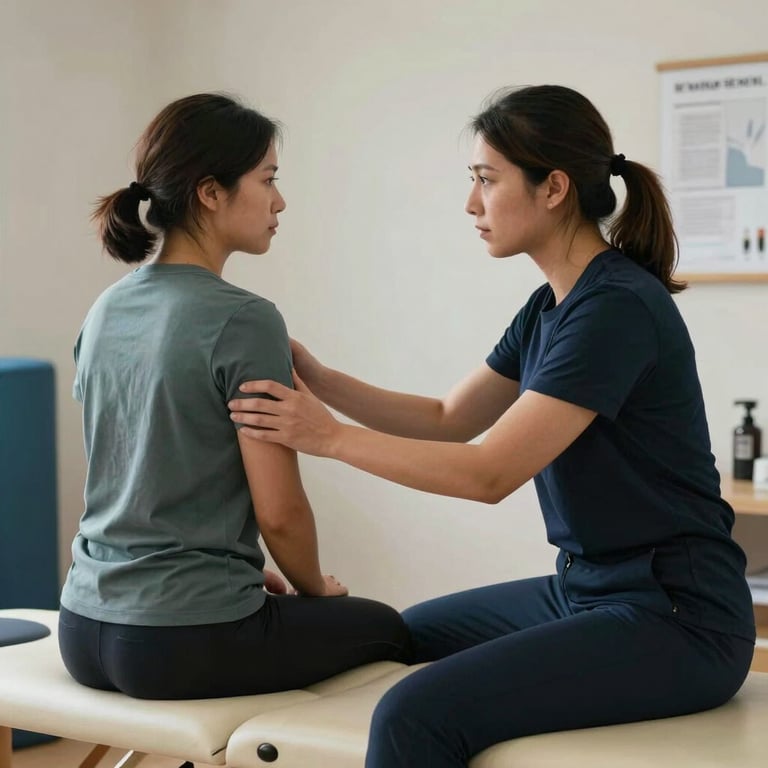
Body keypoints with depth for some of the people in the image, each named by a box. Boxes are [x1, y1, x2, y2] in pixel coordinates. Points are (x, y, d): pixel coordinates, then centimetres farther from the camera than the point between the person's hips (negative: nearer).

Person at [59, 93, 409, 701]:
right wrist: (316, 588, 5)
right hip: (186, 644, -7)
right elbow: (279, 510, -15)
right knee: (384, 628, 19)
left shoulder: (105, 311, 7)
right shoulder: (243, 322, -17)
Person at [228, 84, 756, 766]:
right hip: (585, 587, 10)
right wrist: (318, 379, 4)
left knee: (419, 713, -25)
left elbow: (490, 472, -22)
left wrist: (332, 437, -18)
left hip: (674, 618, -10)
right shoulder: (553, 305, 8)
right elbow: (449, 420, 16)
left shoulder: (618, 308, -21)